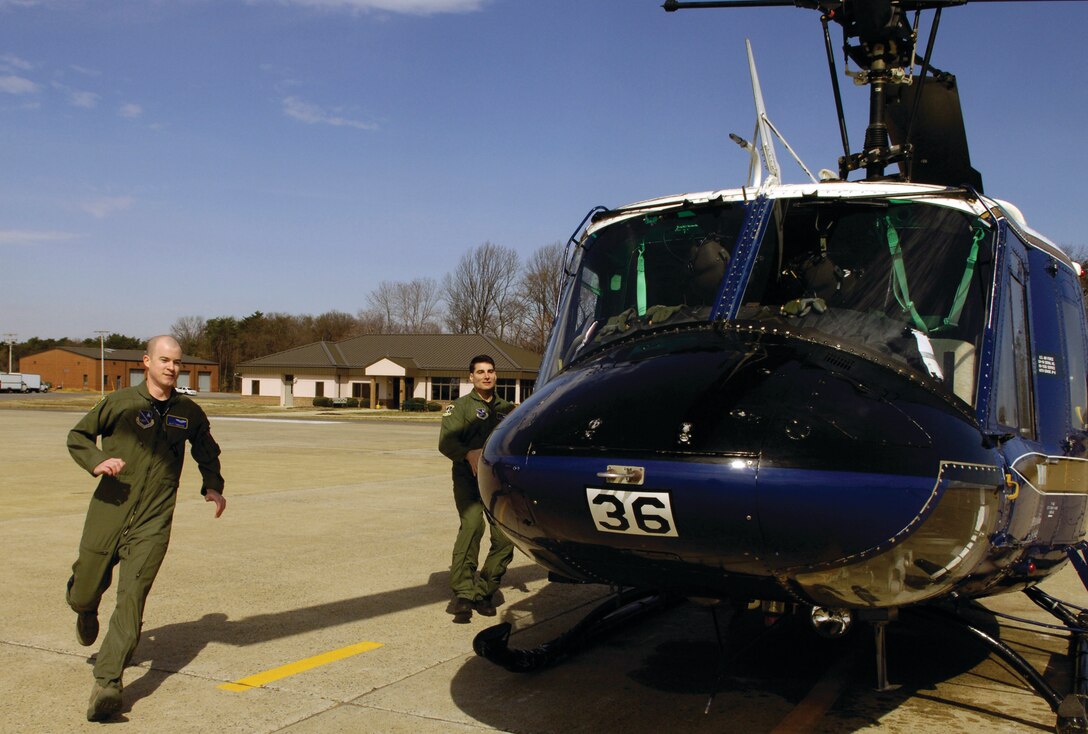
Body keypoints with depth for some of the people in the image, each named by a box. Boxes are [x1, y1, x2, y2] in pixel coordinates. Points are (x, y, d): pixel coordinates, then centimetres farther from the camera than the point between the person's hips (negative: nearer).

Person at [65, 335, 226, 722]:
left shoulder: (189, 413, 6)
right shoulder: (119, 403, -1)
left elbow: (207, 452, 24)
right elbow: (77, 436, 8)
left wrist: (212, 486, 9)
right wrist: (97, 460, -11)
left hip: (152, 523, 0)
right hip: (107, 514, 0)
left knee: (131, 601, -9)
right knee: (84, 595, 10)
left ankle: (107, 683, -7)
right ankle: (86, 610, 47)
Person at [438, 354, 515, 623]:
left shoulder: (505, 408, 22)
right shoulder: (461, 406, 8)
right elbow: (446, 441, -7)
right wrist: (469, 454, -25)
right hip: (468, 477, -4)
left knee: (505, 535, -7)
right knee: (472, 524, -26)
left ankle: (483, 592, 9)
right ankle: (463, 594, -24)